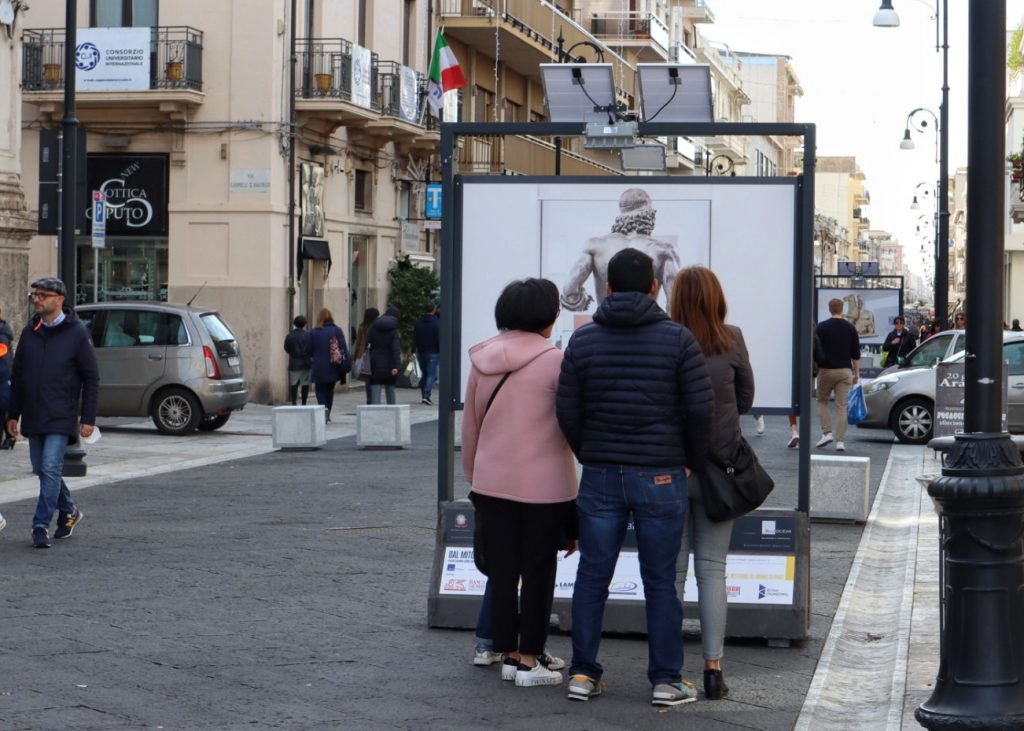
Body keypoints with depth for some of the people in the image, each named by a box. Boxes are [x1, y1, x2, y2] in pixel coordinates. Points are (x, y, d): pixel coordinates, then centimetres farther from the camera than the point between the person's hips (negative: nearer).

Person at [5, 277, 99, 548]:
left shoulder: (77, 333, -5)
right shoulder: (29, 332, 8)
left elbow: (91, 378, -3)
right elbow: (17, 375, 14)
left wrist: (88, 418, -8)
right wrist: (13, 414, 10)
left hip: (61, 418, -6)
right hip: (33, 417, 6)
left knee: (51, 469, -12)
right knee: (41, 469, 11)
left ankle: (41, 525, -9)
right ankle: (69, 511, 30)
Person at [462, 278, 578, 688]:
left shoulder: (482, 360, 5)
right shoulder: (554, 361, -11)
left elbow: (469, 425, 12)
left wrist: (473, 475, 21)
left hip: (491, 482, 5)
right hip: (543, 484, -5)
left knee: (501, 571, 11)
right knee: (538, 573, 5)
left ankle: (507, 654, 17)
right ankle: (528, 660, 7)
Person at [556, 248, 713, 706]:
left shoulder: (583, 340, 2)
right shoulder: (677, 339, -5)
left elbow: (567, 411, 1)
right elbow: (700, 408, -7)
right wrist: (691, 461, 7)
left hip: (600, 476, 2)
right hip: (661, 477, -2)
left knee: (592, 576, 9)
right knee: (660, 580, 4)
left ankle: (583, 674, 12)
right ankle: (665, 681, 7)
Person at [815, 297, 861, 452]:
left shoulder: (822, 327, -4)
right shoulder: (850, 328, 3)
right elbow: (856, 354, 6)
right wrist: (856, 373, 13)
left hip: (826, 370, -2)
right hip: (845, 371, 2)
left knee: (822, 401, 16)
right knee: (841, 406, 2)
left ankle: (826, 433, 2)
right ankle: (840, 441, -4)